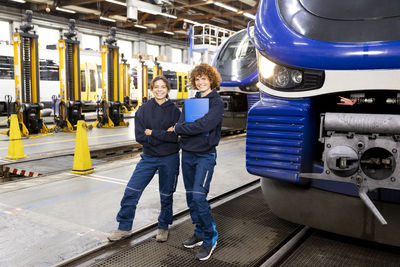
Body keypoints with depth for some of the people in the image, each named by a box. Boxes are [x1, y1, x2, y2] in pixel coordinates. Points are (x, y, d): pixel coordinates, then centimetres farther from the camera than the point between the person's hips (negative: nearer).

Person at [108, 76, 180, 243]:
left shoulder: (175, 111, -3)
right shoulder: (143, 110, -1)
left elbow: (176, 136, -14)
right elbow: (140, 136, -8)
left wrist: (153, 133, -16)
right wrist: (164, 135, -16)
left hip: (169, 159, -1)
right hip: (148, 157, 2)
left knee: (166, 196, 10)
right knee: (131, 191, -2)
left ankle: (163, 227, 31)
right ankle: (124, 228, 15)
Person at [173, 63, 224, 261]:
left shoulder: (216, 102, -6)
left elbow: (205, 125, -21)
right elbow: (181, 123, 3)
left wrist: (179, 128, -11)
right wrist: (190, 129, -17)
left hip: (205, 155, -6)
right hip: (187, 154, 7)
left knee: (198, 196, -15)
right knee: (190, 196, 11)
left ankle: (210, 238, 2)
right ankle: (200, 233, 27)